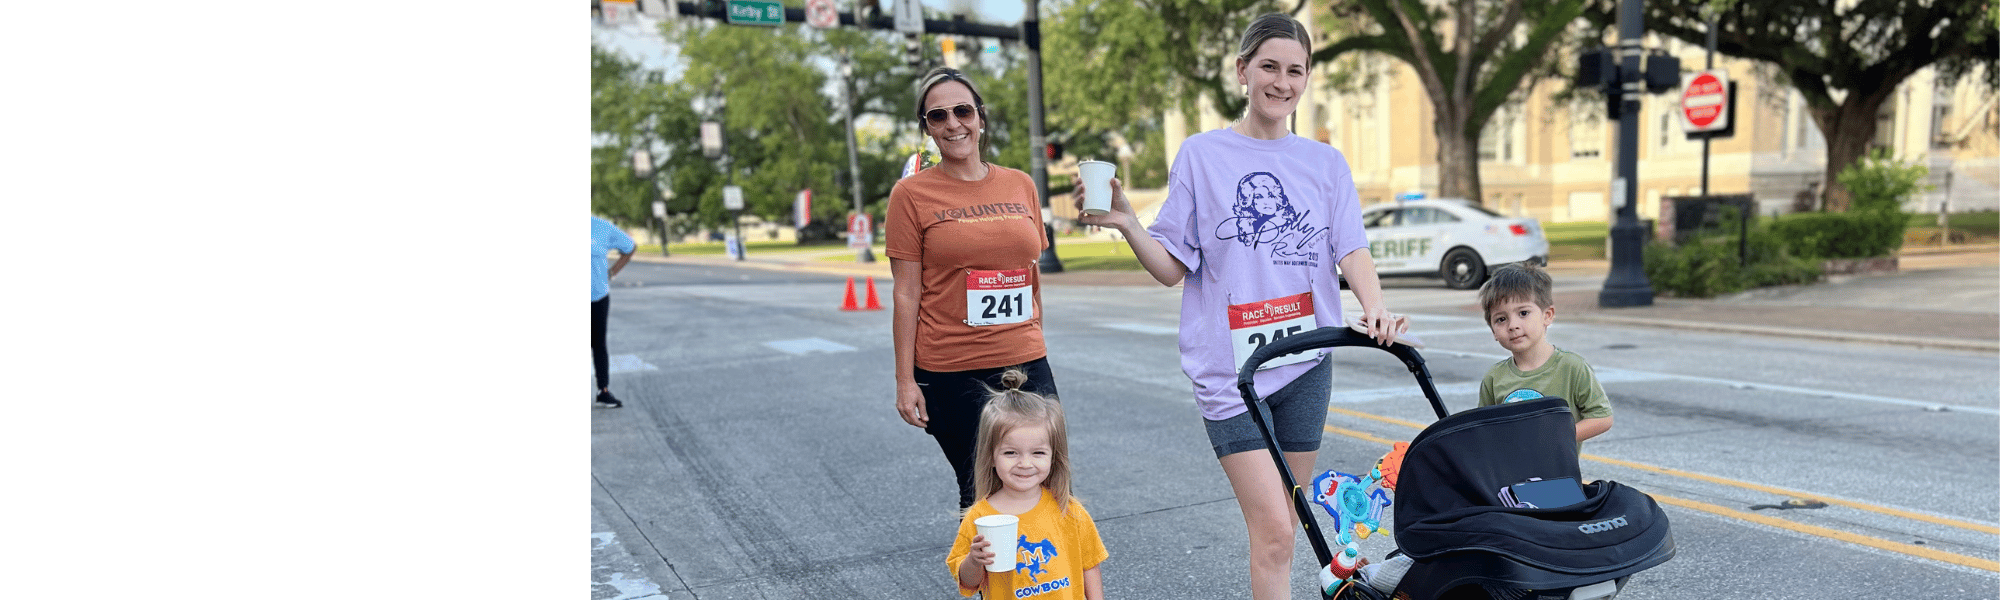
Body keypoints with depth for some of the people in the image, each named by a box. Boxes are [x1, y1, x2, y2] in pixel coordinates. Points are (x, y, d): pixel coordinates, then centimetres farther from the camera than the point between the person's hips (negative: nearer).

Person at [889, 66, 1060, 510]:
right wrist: (905, 379, -6)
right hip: (950, 373, -3)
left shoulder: (1021, 186, 8)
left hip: (1026, 364, 4)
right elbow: (906, 293, -3)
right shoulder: (912, 194, -2)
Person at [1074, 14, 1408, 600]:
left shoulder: (1325, 162, 10)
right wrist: (1126, 224, -18)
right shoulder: (1201, 154, 1)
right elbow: (1172, 267, 0)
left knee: (1282, 528, 13)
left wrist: (1375, 310, -19)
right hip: (1230, 365, -4)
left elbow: (1352, 248, 0)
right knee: (1272, 528, -11)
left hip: (1305, 360, 4)